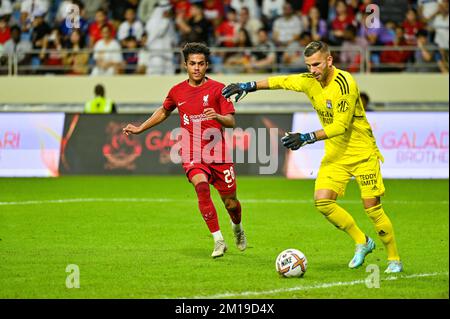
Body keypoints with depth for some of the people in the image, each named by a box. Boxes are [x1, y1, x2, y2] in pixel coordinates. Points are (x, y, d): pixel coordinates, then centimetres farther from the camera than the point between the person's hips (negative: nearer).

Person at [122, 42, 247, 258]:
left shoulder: (217, 89, -2)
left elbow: (231, 121, -6)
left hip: (218, 153, -1)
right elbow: (164, 112, 28)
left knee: (231, 203, 5)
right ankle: (218, 240, -22)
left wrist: (218, 116, -27)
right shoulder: (177, 91, 8)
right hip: (192, 155, 1)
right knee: (201, 186, -28)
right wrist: (139, 129, 29)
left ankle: (237, 227, 42)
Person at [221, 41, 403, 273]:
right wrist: (248, 86, 13)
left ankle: (394, 259, 9)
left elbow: (341, 125, -24)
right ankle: (361, 242, 8)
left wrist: (308, 138, -28)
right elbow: (282, 81, 15)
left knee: (372, 207, -9)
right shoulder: (310, 81, -1)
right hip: (335, 154, 6)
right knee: (322, 201, -11)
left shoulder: (344, 84, -22)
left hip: (363, 153, -6)